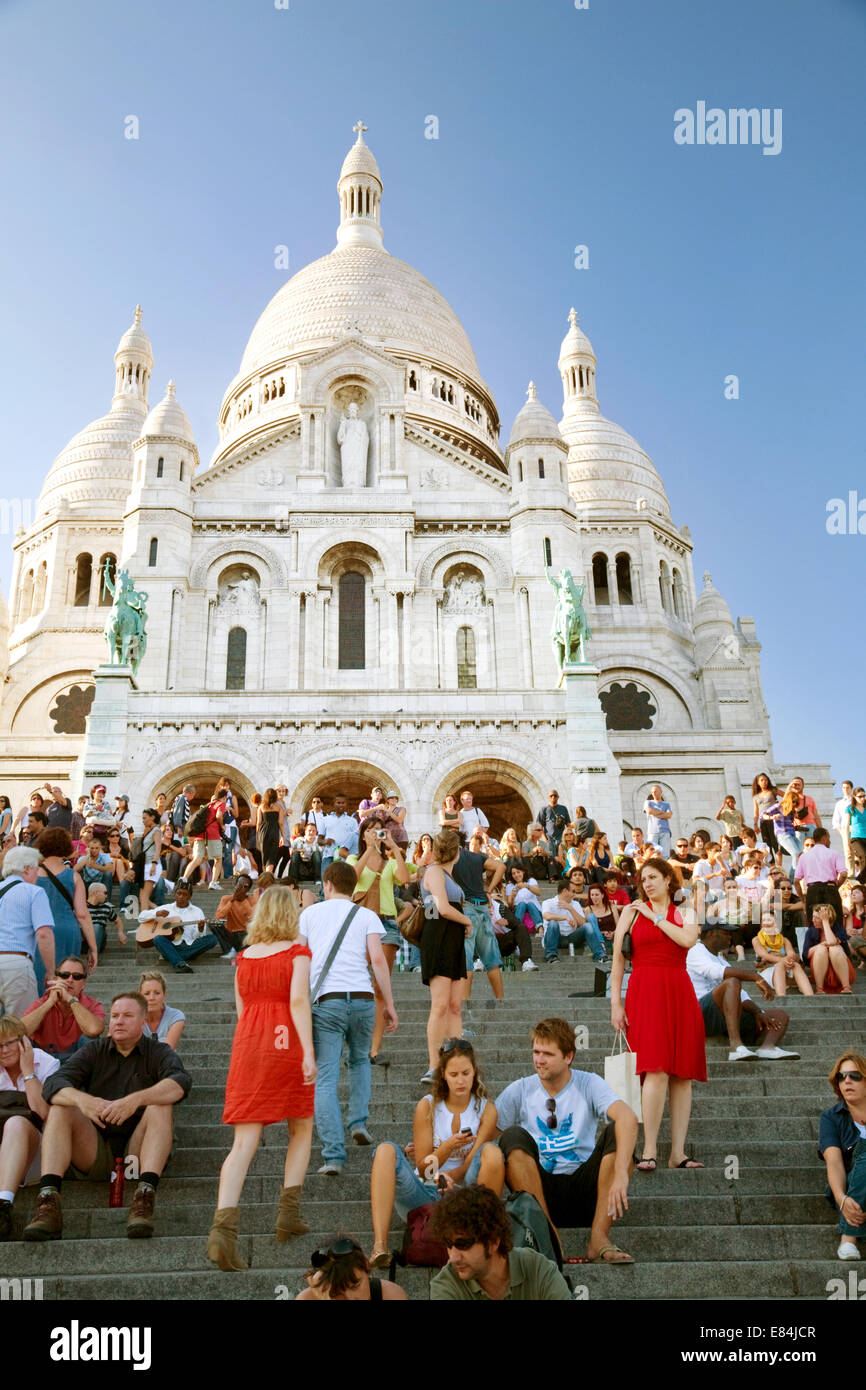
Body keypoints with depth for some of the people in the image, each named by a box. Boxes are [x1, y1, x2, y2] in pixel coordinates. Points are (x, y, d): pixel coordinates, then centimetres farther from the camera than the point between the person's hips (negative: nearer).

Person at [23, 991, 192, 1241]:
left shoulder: (158, 1053, 3)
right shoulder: (94, 1052, 9)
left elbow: (180, 1082, -21)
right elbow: (53, 1084, -9)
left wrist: (135, 1100, -38)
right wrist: (81, 1099, -32)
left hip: (137, 1152, -2)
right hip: (95, 1153, 2)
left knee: (160, 1104, -26)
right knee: (60, 1109, -18)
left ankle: (145, 1195, -38)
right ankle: (48, 1200, -32)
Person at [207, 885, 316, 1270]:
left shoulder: (244, 957, 12)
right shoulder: (297, 952, -1)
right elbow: (298, 1000, -15)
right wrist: (308, 1052, -18)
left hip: (248, 1044, 3)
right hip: (287, 1042, -3)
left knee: (244, 1143, -1)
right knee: (301, 1129, 19)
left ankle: (223, 1228, -17)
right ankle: (288, 1214, 16)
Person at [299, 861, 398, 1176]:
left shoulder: (310, 913, 14)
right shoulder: (367, 916, 11)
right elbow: (377, 959, -1)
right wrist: (390, 1003, 1)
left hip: (324, 1000, -1)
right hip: (361, 998, 1)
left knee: (325, 1079, 0)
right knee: (360, 1060, 27)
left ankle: (333, 1155, -8)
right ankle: (359, 1122, 12)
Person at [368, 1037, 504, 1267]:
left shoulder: (486, 1110, 2)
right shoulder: (427, 1106, 1)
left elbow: (472, 1166, -4)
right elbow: (423, 1168, 0)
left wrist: (451, 1177, -26)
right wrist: (449, 1146, -19)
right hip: (424, 1194, 1)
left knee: (492, 1152, -28)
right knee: (386, 1150, -26)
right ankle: (379, 1246, -38)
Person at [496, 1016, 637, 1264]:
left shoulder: (588, 1084, -3)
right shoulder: (519, 1091, 2)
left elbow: (628, 1118, -22)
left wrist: (620, 1174, -38)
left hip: (585, 1189, 0)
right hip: (540, 1188, 1)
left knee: (616, 1131, -23)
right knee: (513, 1135, -24)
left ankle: (599, 1239, -26)